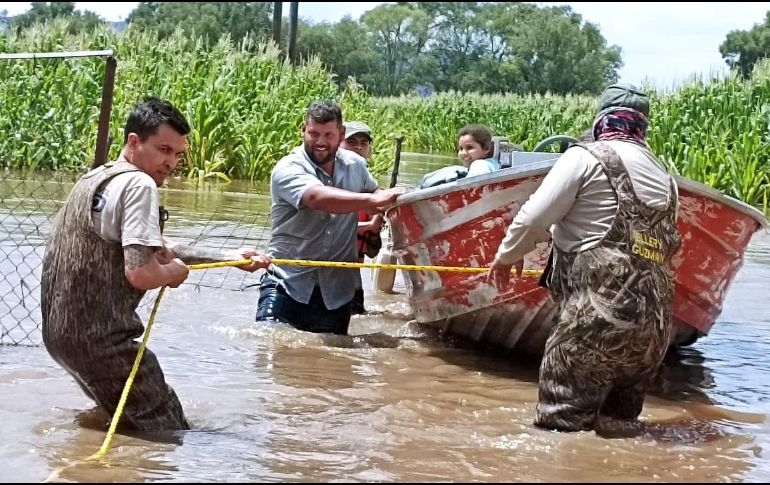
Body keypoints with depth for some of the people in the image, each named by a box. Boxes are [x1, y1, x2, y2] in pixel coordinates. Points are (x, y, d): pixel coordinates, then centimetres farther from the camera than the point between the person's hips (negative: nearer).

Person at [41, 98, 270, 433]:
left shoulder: (95, 178, 16)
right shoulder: (138, 184, -15)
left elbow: (152, 249, 24)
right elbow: (142, 273, -26)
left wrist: (230, 258, 19)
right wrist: (175, 272, -4)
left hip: (60, 330, 10)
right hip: (100, 338, -10)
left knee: (129, 418, 27)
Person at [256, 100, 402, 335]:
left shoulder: (355, 165, 7)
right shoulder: (288, 170, -12)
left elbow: (373, 191, 29)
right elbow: (319, 198, -32)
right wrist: (374, 200, -37)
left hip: (337, 289, 4)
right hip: (287, 283, -4)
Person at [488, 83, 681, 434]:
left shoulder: (586, 158, 0)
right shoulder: (665, 179, 19)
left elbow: (534, 218, -4)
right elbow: (668, 250, 19)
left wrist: (507, 255, 15)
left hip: (597, 319, -7)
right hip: (655, 329, 7)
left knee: (560, 428, -5)